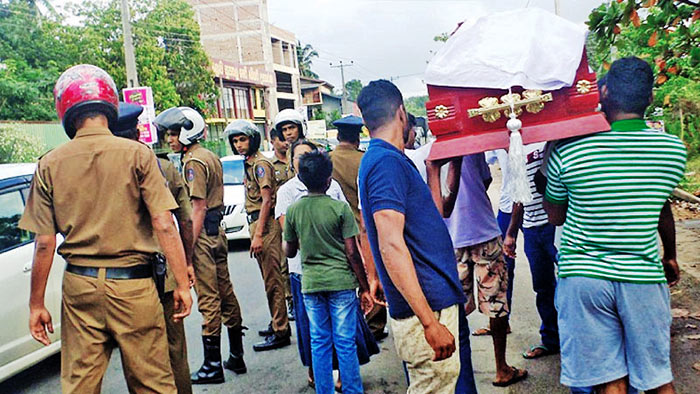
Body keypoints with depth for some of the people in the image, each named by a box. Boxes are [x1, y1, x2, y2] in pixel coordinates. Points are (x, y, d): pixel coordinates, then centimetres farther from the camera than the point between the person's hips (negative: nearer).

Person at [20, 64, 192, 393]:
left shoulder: (50, 164, 1)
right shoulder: (136, 153, -5)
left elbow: (44, 243, 0)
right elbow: (164, 226, -11)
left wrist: (36, 304, 9)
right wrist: (182, 285, -5)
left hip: (78, 283, 2)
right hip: (132, 283, -2)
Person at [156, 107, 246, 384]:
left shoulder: (193, 162, -12)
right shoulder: (210, 156, 17)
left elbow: (198, 208, -19)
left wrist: (189, 247, -19)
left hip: (202, 235, -10)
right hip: (217, 231, 10)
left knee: (208, 300, -5)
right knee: (225, 294, 13)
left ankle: (212, 366, 2)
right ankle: (236, 356, 22)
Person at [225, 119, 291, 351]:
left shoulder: (260, 163, -11)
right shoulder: (249, 164, 18)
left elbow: (266, 200, -18)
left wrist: (258, 234, -23)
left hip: (265, 224, -10)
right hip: (257, 224, 10)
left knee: (272, 279, -7)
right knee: (270, 278, 15)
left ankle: (280, 332, -3)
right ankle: (278, 324, 25)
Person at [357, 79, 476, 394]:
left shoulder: (383, 159, 14)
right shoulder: (387, 162, -18)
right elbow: (391, 246, -26)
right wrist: (429, 322, -27)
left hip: (440, 301, 10)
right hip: (426, 307, -10)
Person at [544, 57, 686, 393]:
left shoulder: (567, 151, -10)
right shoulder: (675, 150, -3)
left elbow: (555, 217, 3)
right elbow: (662, 209, 13)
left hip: (582, 274, -1)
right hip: (643, 277, 2)